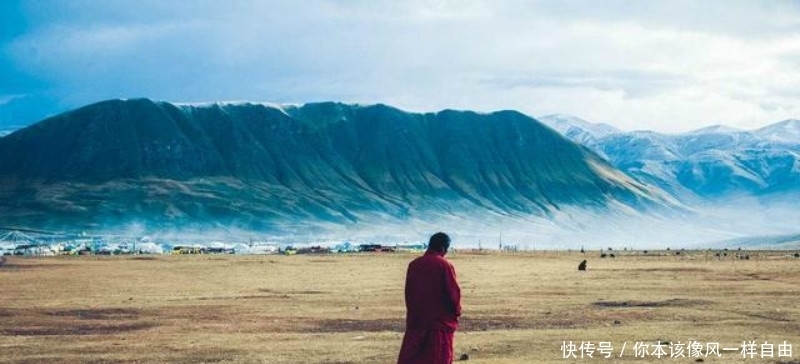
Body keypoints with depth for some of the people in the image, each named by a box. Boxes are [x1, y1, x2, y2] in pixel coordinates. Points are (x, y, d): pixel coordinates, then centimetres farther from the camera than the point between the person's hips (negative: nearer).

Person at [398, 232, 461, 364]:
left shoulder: (413, 264, 2)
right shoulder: (445, 266, -12)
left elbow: (408, 292, 9)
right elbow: (453, 293, -11)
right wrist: (456, 312, 7)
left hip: (415, 320, 4)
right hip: (440, 321, -4)